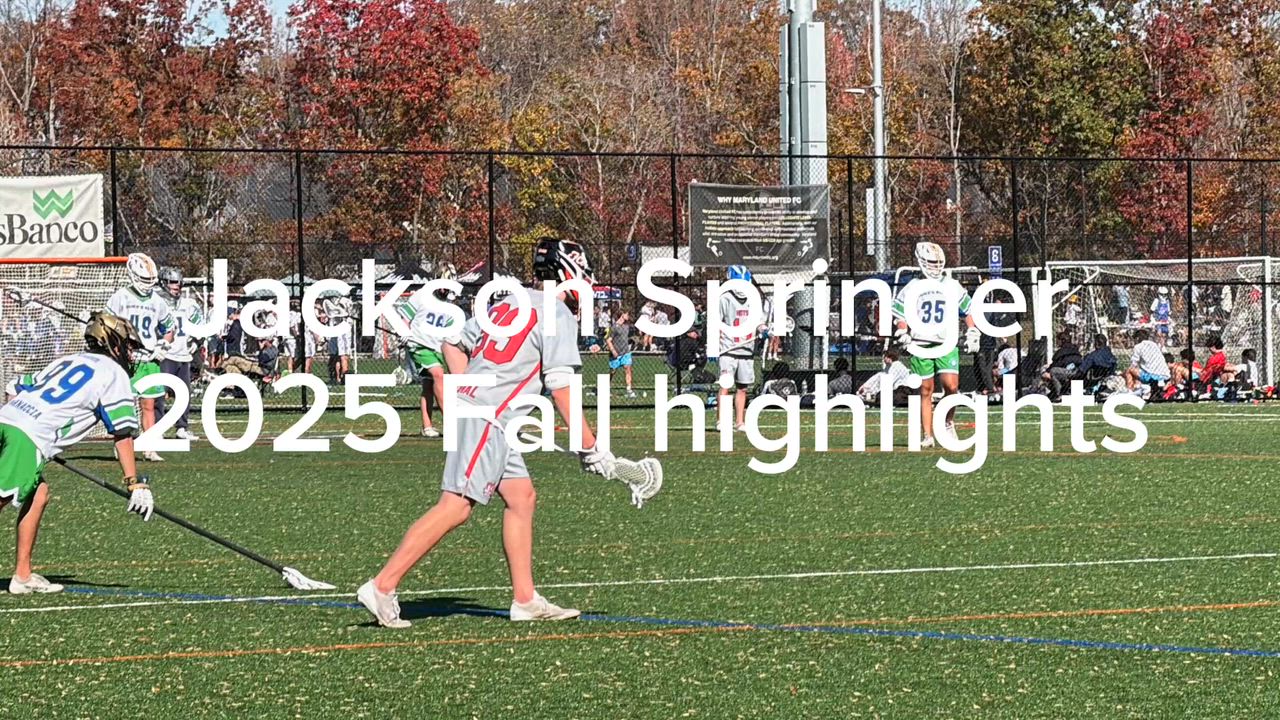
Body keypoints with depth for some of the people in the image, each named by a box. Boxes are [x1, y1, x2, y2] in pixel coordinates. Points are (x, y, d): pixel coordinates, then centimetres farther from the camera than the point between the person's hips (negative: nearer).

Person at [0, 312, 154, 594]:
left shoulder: (67, 360, 29)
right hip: (29, 437, -8)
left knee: (38, 494, 20)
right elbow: (122, 434, 2)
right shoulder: (115, 373, 8)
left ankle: (23, 576, 20)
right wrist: (135, 485, 2)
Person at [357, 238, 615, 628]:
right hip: (487, 418, -10)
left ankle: (525, 599, 13)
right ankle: (382, 586, -18)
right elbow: (561, 388, -12)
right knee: (456, 506, -13)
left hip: (470, 405, 10)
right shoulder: (557, 316, -6)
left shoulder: (506, 304, 18)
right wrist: (590, 448, -8)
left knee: (522, 497, 13)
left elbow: (454, 343, 22)